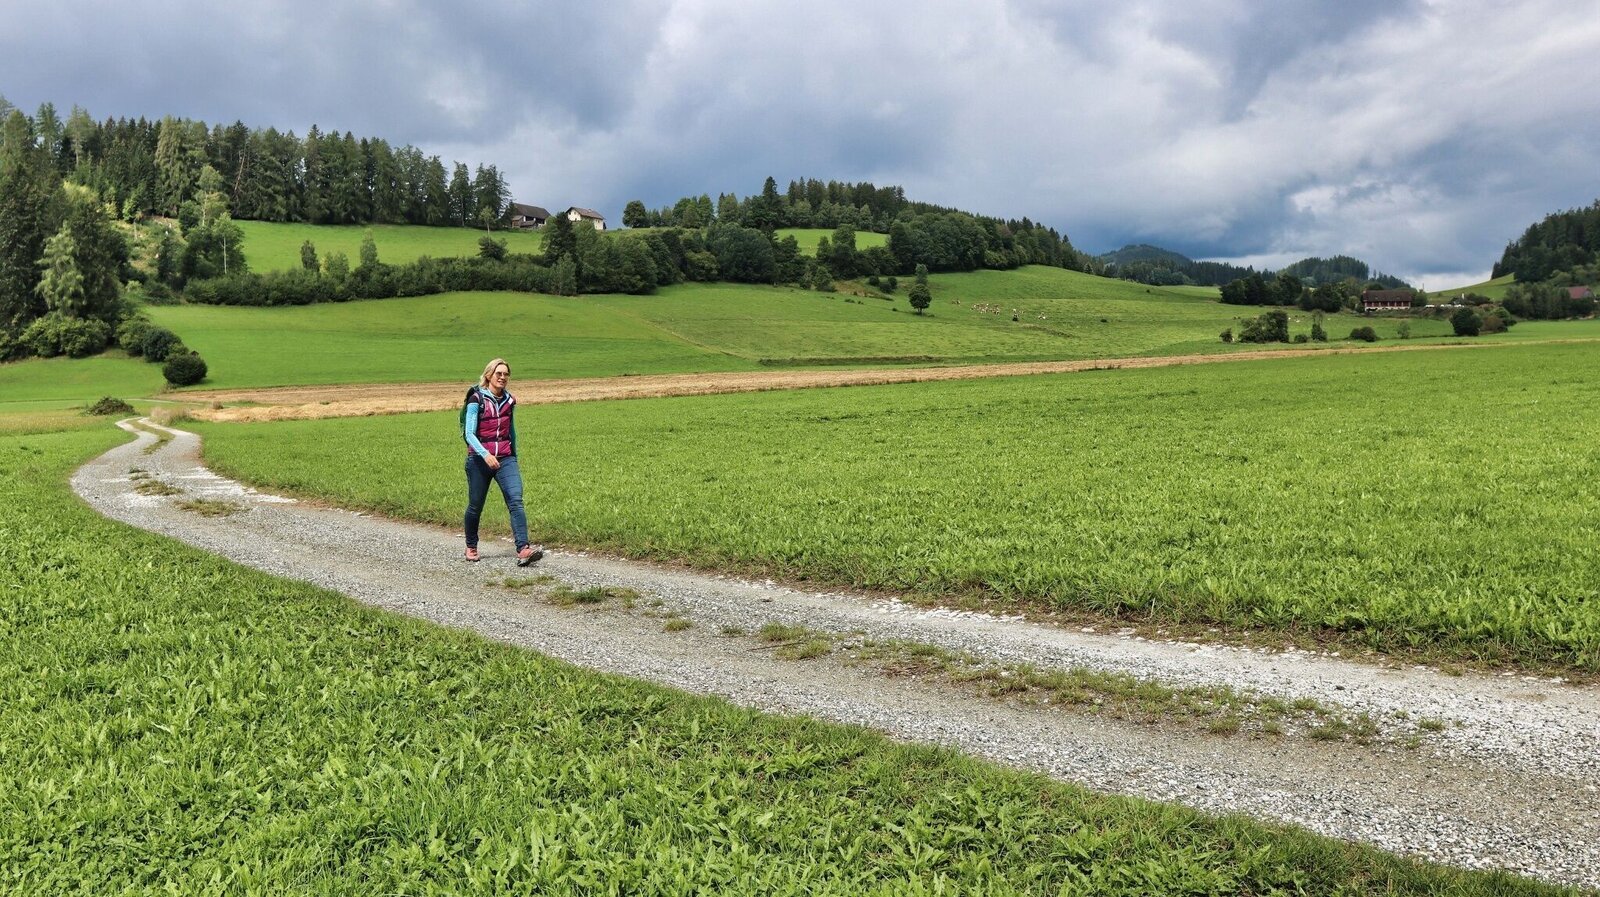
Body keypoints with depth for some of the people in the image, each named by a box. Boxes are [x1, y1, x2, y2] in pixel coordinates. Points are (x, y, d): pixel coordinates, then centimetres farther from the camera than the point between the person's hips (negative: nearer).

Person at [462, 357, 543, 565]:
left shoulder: (509, 400, 8)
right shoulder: (476, 399, -6)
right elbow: (469, 433, -13)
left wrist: (514, 456, 26)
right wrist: (485, 454, -28)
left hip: (505, 458, 3)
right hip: (479, 460, -3)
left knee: (516, 500, -16)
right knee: (475, 506, 8)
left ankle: (523, 549, -26)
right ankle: (471, 547, 32)